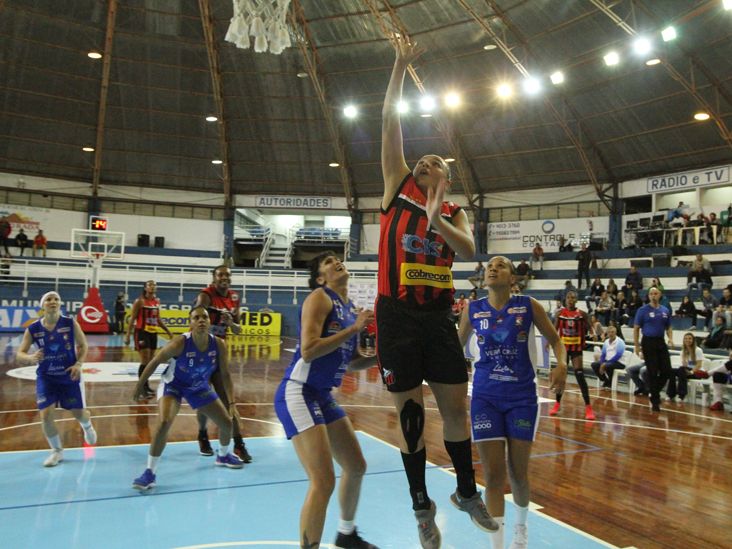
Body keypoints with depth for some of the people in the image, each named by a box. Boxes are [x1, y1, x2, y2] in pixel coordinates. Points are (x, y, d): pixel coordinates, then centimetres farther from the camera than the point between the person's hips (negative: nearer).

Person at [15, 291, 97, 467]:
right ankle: (57, 451, 17)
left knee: (79, 413, 7)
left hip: (69, 375, 0)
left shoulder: (70, 323, -11)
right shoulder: (33, 329, -10)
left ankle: (87, 427, 47)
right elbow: (20, 354, -6)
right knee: (46, 416, -9)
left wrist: (79, 364, -15)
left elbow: (83, 345, -1)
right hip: (46, 377, 1)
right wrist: (31, 358, -28)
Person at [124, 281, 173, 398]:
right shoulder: (140, 301, -9)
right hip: (142, 332, -7)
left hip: (153, 333, 7)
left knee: (150, 361, 10)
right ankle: (142, 387, -5)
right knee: (145, 361, -10)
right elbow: (132, 319, -10)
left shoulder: (157, 301, 10)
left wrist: (168, 331, 17)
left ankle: (145, 386, 20)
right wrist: (128, 335, -15)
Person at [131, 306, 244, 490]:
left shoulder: (219, 345, -22)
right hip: (173, 385, -4)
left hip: (200, 386, 4)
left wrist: (232, 403, -8)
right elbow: (155, 361, -17)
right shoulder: (180, 343, -32)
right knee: (164, 423, -27)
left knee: (227, 422, 7)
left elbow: (225, 374, -9)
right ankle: (150, 473, -11)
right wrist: (140, 385, -7)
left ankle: (223, 456, 38)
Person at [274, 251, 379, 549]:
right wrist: (354, 329, -21)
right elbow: (308, 351, -25)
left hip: (324, 396, 10)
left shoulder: (351, 307, 12)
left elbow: (354, 359, 20)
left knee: (356, 466, 20)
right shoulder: (320, 298, -12)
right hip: (297, 393, -9)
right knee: (323, 481, -15)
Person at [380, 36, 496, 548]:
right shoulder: (398, 187, 8)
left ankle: (467, 491, 30)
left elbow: (469, 251, -7)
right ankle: (422, 505, 22)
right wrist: (401, 65, 4)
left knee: (456, 406, 7)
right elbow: (390, 121, 5)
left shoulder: (455, 212, 13)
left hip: (438, 316, 2)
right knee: (410, 413, 5)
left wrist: (435, 217, -19)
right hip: (397, 314, -2)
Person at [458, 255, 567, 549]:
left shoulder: (528, 305, -5)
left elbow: (555, 339, 4)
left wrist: (561, 364, -15)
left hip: (522, 396, 0)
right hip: (485, 397, 1)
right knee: (493, 474, -2)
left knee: (518, 473, 11)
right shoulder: (473, 310, -1)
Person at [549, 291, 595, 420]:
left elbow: (588, 328, 3)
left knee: (579, 375, -11)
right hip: (563, 346, 2)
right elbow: (555, 329, 5)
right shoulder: (560, 313, -1)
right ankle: (557, 403, 25)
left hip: (576, 347, -2)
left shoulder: (581, 314, -5)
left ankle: (588, 407, -5)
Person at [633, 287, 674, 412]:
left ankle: (655, 393, 23)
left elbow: (668, 327, 17)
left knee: (667, 370, 0)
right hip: (648, 342, -4)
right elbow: (636, 328, -3)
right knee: (653, 372, -2)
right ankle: (655, 401, 8)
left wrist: (671, 339, -3)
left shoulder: (665, 310, 9)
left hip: (661, 342, 4)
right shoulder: (643, 310, -4)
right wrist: (636, 346, -7)